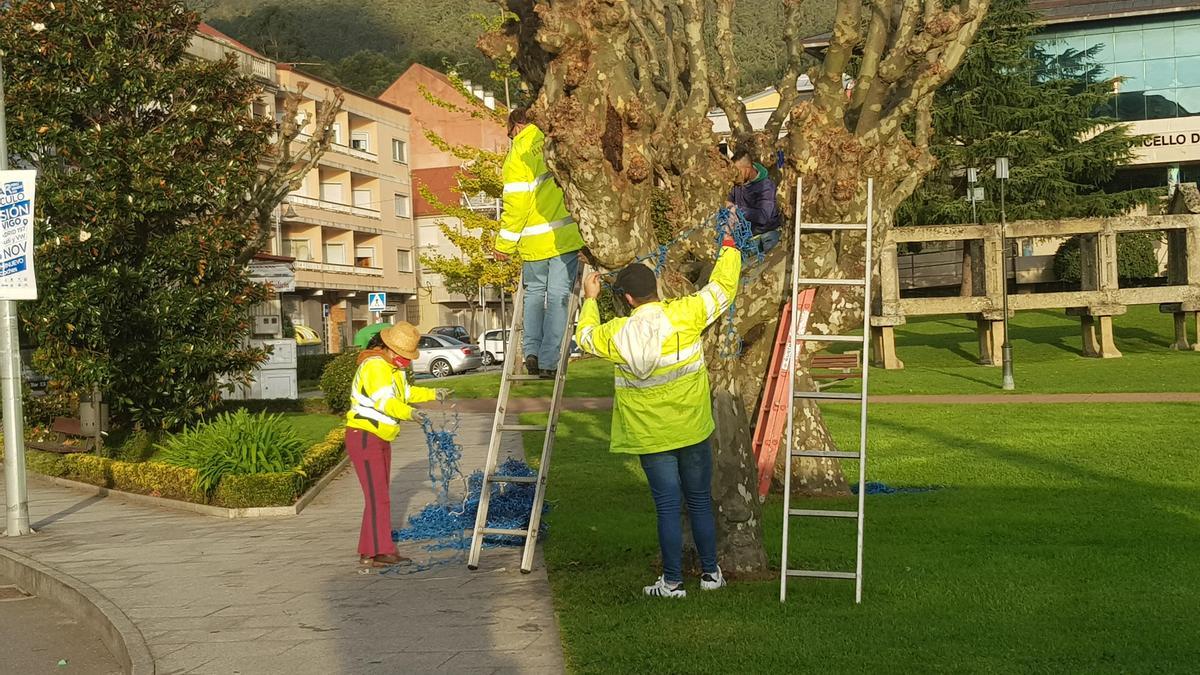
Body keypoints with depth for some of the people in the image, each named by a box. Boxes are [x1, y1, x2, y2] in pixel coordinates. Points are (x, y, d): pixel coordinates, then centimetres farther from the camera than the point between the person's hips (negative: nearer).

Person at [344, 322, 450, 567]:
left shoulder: (393, 367, 12)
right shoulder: (375, 366, -21)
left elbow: (406, 392, 30)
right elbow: (383, 400, -37)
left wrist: (433, 394, 21)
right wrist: (409, 412, -51)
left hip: (381, 439, 11)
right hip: (364, 437, -11)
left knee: (380, 496, 13)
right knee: (378, 497, -12)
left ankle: (369, 551, 19)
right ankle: (381, 551, -9)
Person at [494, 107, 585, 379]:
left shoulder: (517, 155, -4)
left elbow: (516, 205, -7)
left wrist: (504, 244, 1)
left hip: (534, 241, -1)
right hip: (566, 236, 1)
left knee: (534, 293, 18)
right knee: (558, 297, 2)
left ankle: (531, 351, 8)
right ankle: (548, 361, 0)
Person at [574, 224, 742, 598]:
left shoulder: (617, 335, -10)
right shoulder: (686, 314, -12)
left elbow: (585, 336, 11)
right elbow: (723, 287, 0)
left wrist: (590, 300, 27)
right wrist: (729, 249, 16)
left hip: (650, 437, -1)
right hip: (693, 429, 1)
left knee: (668, 506, 6)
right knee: (700, 501, 14)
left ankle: (672, 581, 10)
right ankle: (711, 573, 24)